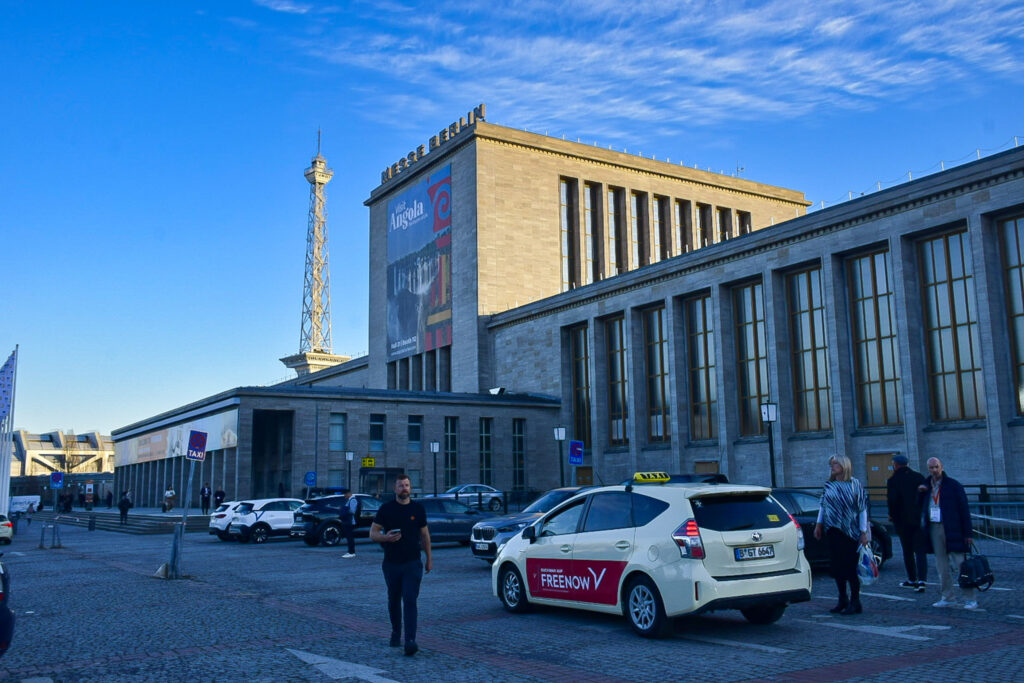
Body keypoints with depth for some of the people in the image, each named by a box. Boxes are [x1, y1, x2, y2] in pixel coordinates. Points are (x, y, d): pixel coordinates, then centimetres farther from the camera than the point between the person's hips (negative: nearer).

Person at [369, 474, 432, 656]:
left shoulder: (418, 509, 4)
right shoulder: (386, 509, 0)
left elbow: (424, 534, 13)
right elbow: (373, 533, 1)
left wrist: (429, 558, 12)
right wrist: (386, 537, -21)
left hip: (412, 563, -1)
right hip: (391, 563, 1)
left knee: (410, 601, -11)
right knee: (394, 600, 14)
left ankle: (410, 641, -17)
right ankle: (395, 633, 34)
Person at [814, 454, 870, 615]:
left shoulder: (855, 485, -4)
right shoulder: (829, 486, 8)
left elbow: (863, 509, -4)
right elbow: (823, 506, 16)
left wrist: (863, 532, -8)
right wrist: (819, 524, 9)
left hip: (850, 533, -4)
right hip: (833, 532, 5)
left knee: (850, 567, -4)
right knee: (837, 566, 6)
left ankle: (855, 602, 5)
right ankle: (842, 600, 18)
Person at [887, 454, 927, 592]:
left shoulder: (893, 481, -8)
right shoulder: (919, 477, 4)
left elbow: (892, 500, -15)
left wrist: (892, 515, 1)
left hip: (903, 520, -2)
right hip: (920, 519, 2)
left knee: (908, 551, 11)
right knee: (920, 550, 1)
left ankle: (912, 579, 20)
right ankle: (921, 580, -11)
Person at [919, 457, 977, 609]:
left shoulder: (954, 485, -4)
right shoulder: (926, 486, 10)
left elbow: (964, 509, -6)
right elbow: (920, 507, 18)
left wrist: (968, 533, -10)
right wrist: (920, 493, 1)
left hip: (952, 529, -5)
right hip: (934, 528, 5)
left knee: (961, 565, -3)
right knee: (942, 566, 9)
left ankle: (970, 599, 3)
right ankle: (947, 598, 16)